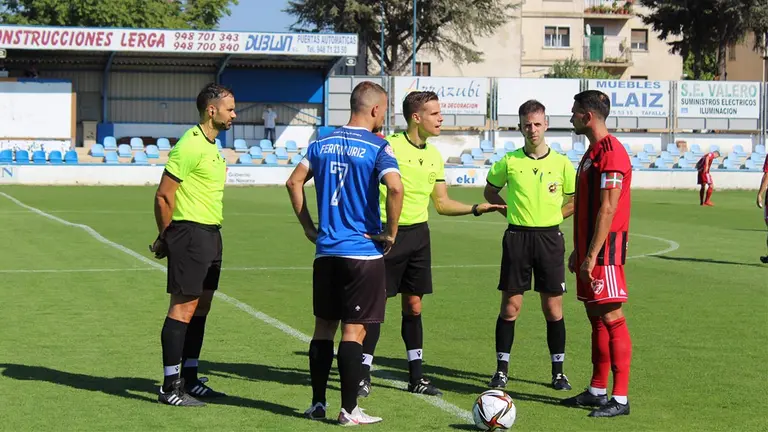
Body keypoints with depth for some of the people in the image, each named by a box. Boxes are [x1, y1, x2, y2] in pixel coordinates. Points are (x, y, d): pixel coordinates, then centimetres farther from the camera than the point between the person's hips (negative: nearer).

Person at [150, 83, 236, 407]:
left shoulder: (211, 146, 16)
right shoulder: (190, 146, -15)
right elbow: (164, 195, -16)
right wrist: (166, 237, -7)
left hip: (210, 234, 10)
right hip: (190, 233, -10)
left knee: (201, 308, 12)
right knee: (183, 308, -7)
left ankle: (189, 379, 21)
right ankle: (170, 387, -2)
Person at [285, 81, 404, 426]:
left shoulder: (322, 144, 8)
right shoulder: (377, 147, -9)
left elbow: (294, 182, 11)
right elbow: (395, 187, -24)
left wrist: (309, 227, 15)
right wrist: (390, 233, -12)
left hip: (326, 252, 5)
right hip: (364, 252, -5)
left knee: (324, 326, 14)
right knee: (354, 330, -1)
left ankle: (317, 403, 18)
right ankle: (349, 410, 3)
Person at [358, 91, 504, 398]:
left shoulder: (434, 156, 9)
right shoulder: (389, 146, -12)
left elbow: (441, 204, 16)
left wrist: (476, 208, 4)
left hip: (418, 234, 6)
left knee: (414, 306, 10)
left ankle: (416, 376, 16)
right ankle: (363, 374, 7)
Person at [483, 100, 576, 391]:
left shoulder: (561, 163, 1)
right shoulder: (509, 162, 2)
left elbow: (577, 201, 12)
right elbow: (490, 191, 17)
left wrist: (552, 215, 1)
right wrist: (512, 213, 5)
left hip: (549, 238, 0)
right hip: (517, 237, 0)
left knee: (553, 308, 3)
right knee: (510, 307, 2)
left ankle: (558, 371, 14)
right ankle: (501, 370, 11)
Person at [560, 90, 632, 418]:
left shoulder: (611, 152, -15)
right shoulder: (593, 151, 17)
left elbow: (607, 209, -20)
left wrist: (592, 255, -22)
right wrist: (577, 251, 21)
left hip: (604, 249, -10)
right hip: (589, 248, 10)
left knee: (611, 317, -8)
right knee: (595, 315, 13)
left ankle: (620, 398, -5)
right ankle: (597, 390, 20)